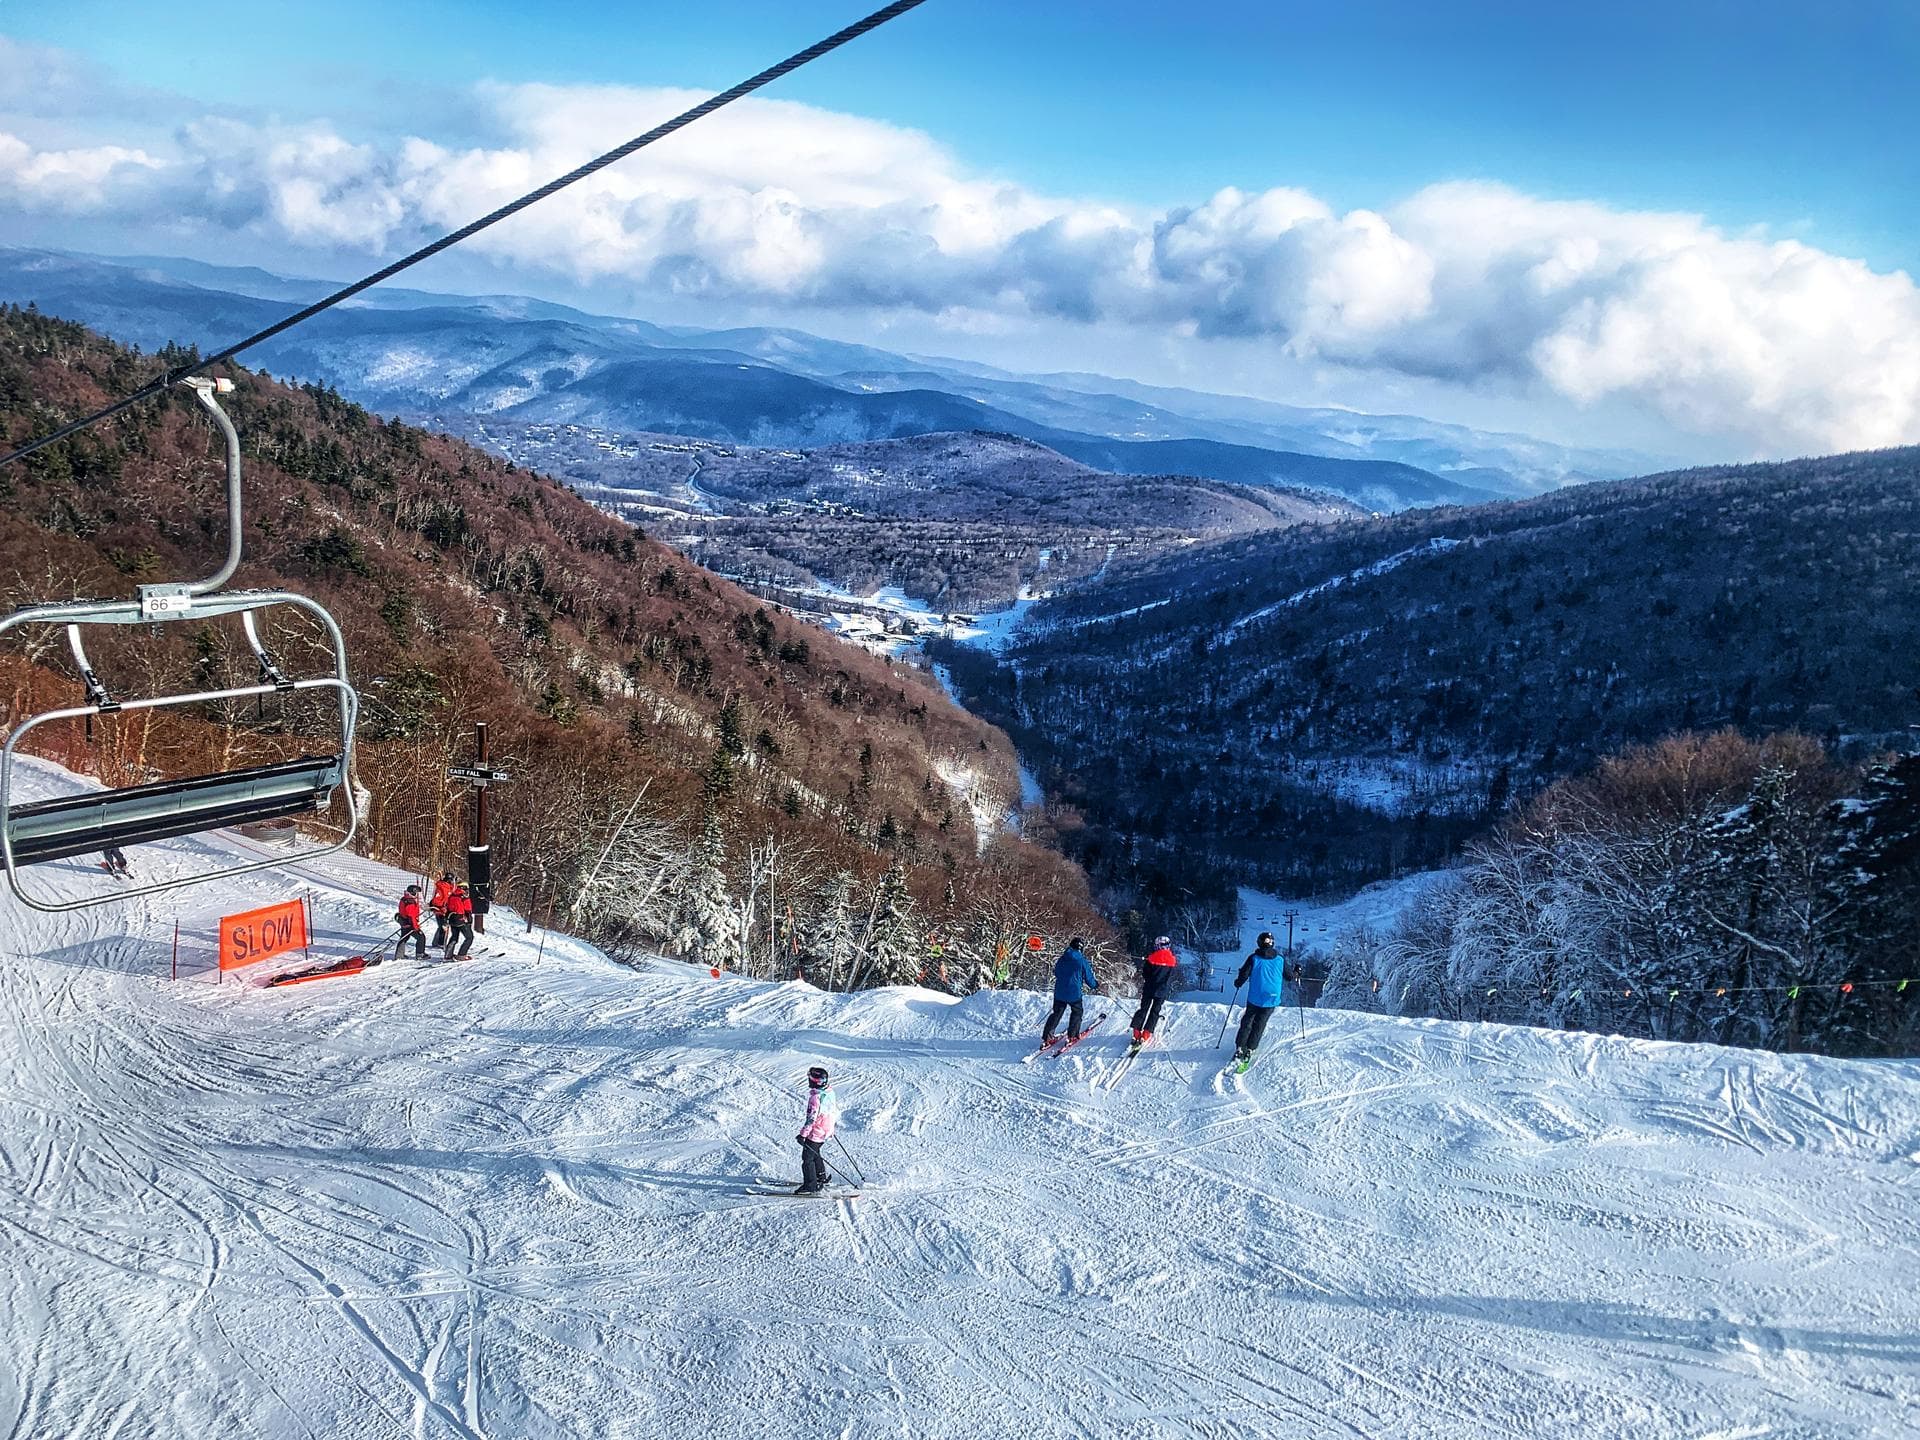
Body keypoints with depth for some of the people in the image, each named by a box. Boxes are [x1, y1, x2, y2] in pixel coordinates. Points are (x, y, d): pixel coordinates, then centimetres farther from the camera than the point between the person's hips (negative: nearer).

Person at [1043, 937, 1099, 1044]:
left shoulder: (1062, 958, 5)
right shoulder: (1082, 961, -9)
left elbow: (1056, 973, 19)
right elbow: (1089, 978, -2)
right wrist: (1096, 984, 20)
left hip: (1059, 991, 4)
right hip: (1074, 993, -4)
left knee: (1056, 1013, 14)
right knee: (1077, 1012, 19)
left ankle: (1047, 1036, 5)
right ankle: (1072, 1035, 12)